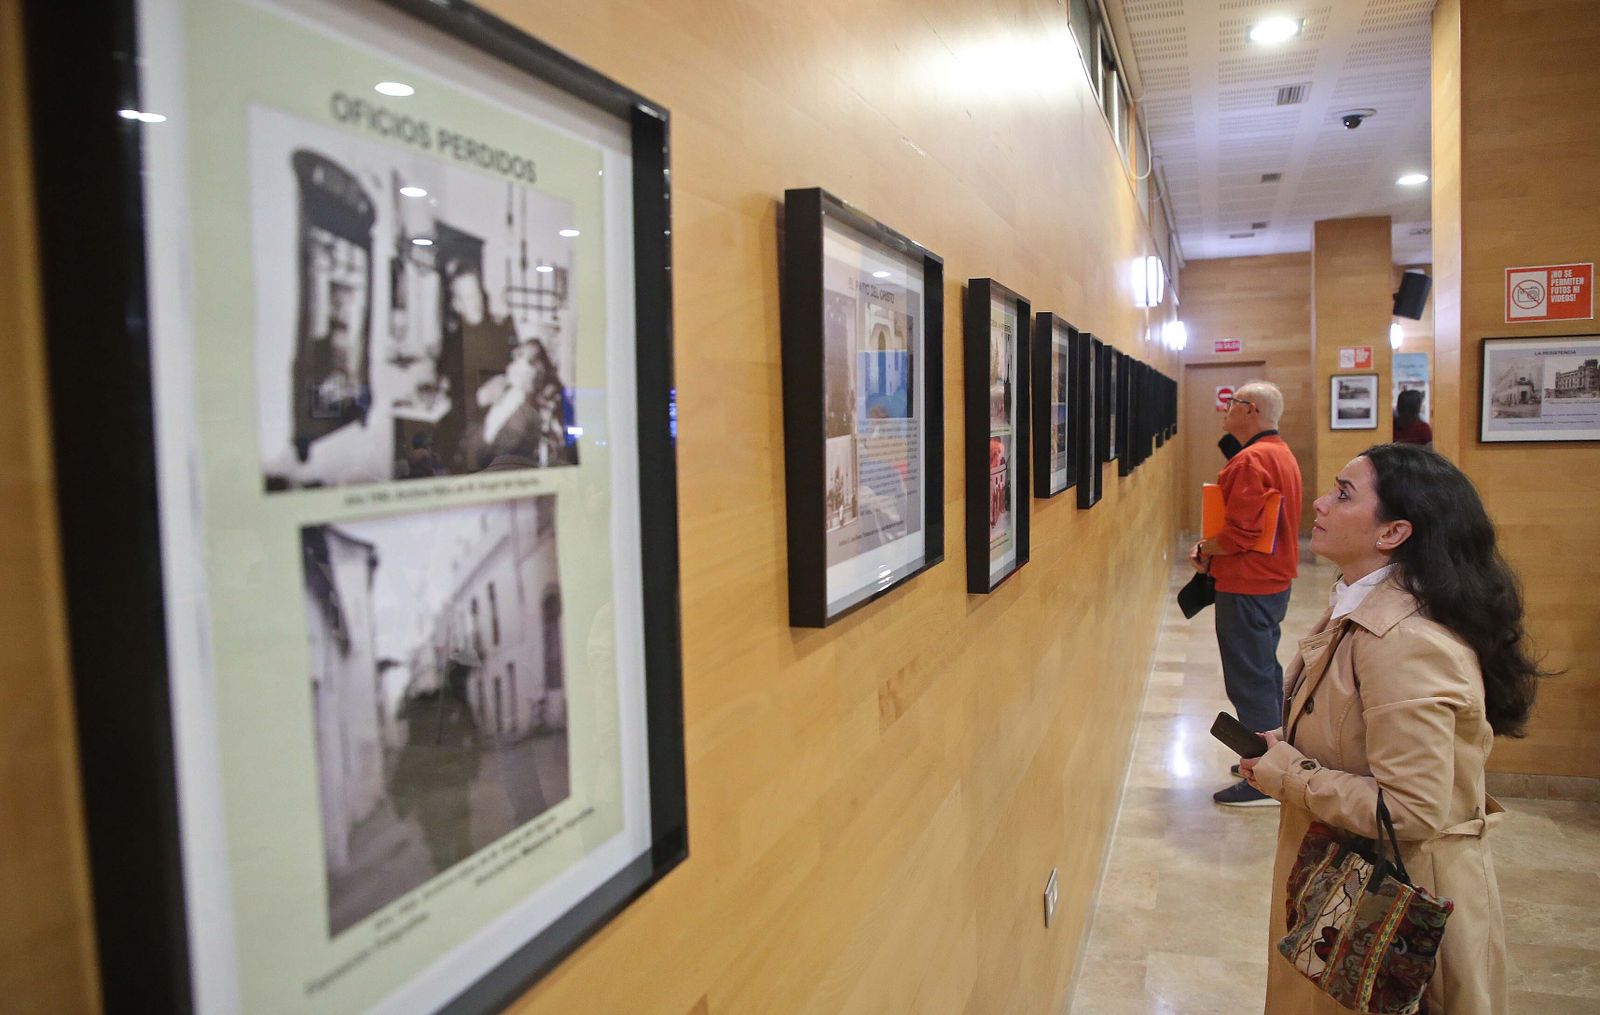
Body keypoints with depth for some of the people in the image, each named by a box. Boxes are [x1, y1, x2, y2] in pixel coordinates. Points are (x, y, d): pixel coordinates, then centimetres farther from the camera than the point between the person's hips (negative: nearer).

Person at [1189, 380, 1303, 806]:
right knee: (1266, 671, 20)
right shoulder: (1282, 454, 14)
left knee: (1249, 680, -4)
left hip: (1246, 587, -11)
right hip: (1274, 581, 11)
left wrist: (1205, 550, -9)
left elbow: (1239, 532, -26)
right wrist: (1211, 548, 7)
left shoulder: (1251, 460, -20)